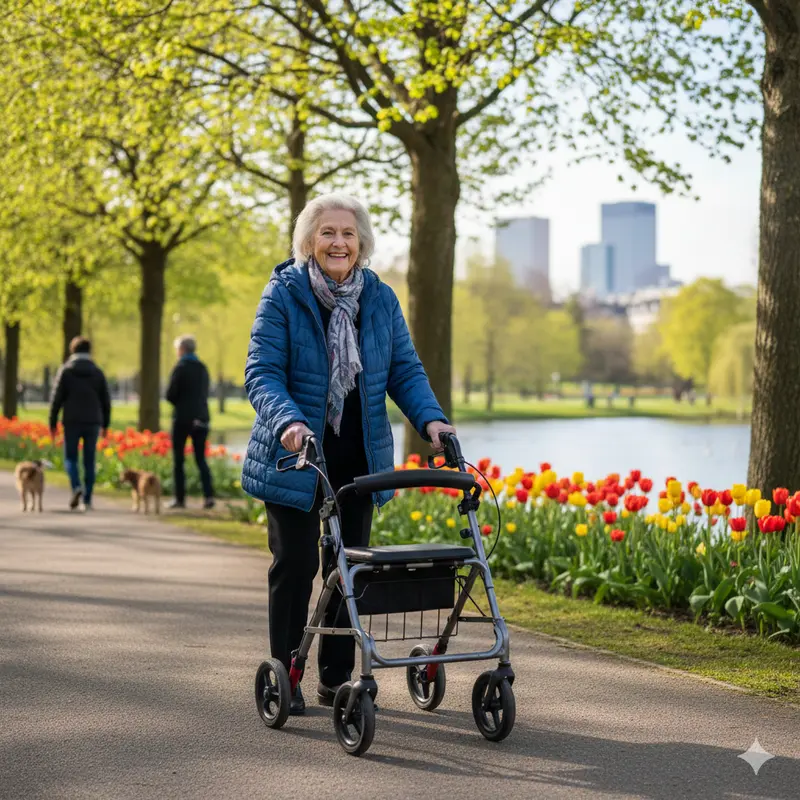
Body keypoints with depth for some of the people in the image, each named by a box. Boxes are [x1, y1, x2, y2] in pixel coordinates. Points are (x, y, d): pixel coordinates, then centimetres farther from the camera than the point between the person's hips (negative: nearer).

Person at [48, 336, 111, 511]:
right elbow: (106, 401, 7)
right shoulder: (97, 372, 6)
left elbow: (57, 398, -4)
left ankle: (76, 486, -19)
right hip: (93, 422, 2)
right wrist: (105, 424, 15)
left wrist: (52, 423, 2)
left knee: (70, 457, 8)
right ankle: (87, 500, 4)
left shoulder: (66, 371, -1)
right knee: (89, 461, 6)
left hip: (72, 422, -2)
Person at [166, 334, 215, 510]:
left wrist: (178, 402, 8)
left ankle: (180, 498, 4)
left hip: (182, 418, -5)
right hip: (200, 418, 5)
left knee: (178, 459, 5)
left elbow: (170, 395, -12)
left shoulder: (180, 368, -10)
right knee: (201, 458, 8)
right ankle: (209, 495, -7)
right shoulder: (203, 368, 10)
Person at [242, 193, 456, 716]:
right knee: (296, 564, -1)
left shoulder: (380, 299, 4)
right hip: (296, 457, -4)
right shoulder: (283, 295, -10)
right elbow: (262, 373, -16)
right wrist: (288, 421, -35)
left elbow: (405, 370, 4)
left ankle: (336, 678, 21)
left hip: (359, 457, 4)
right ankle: (285, 676, 14)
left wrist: (430, 417, -15)